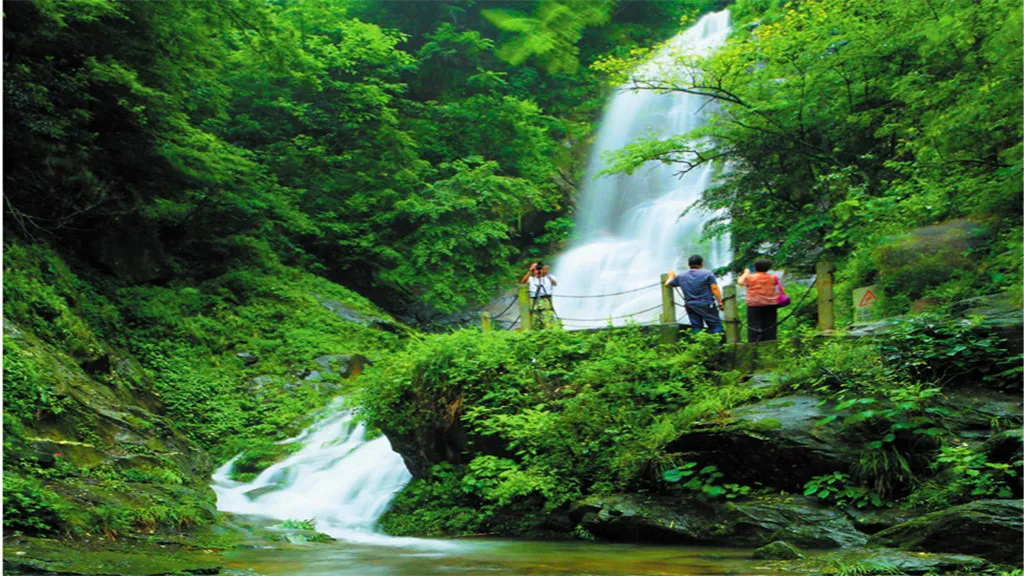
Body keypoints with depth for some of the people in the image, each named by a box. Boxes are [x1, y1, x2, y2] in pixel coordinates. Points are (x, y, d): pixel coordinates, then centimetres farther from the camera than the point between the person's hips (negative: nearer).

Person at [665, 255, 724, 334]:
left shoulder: (681, 276, 10)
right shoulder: (707, 273, -1)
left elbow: (667, 284, 24)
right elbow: (715, 289, -8)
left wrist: (671, 276, 44)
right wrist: (720, 303, -5)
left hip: (690, 306, 4)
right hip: (707, 305, -4)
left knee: (696, 328, 6)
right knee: (715, 325, -2)